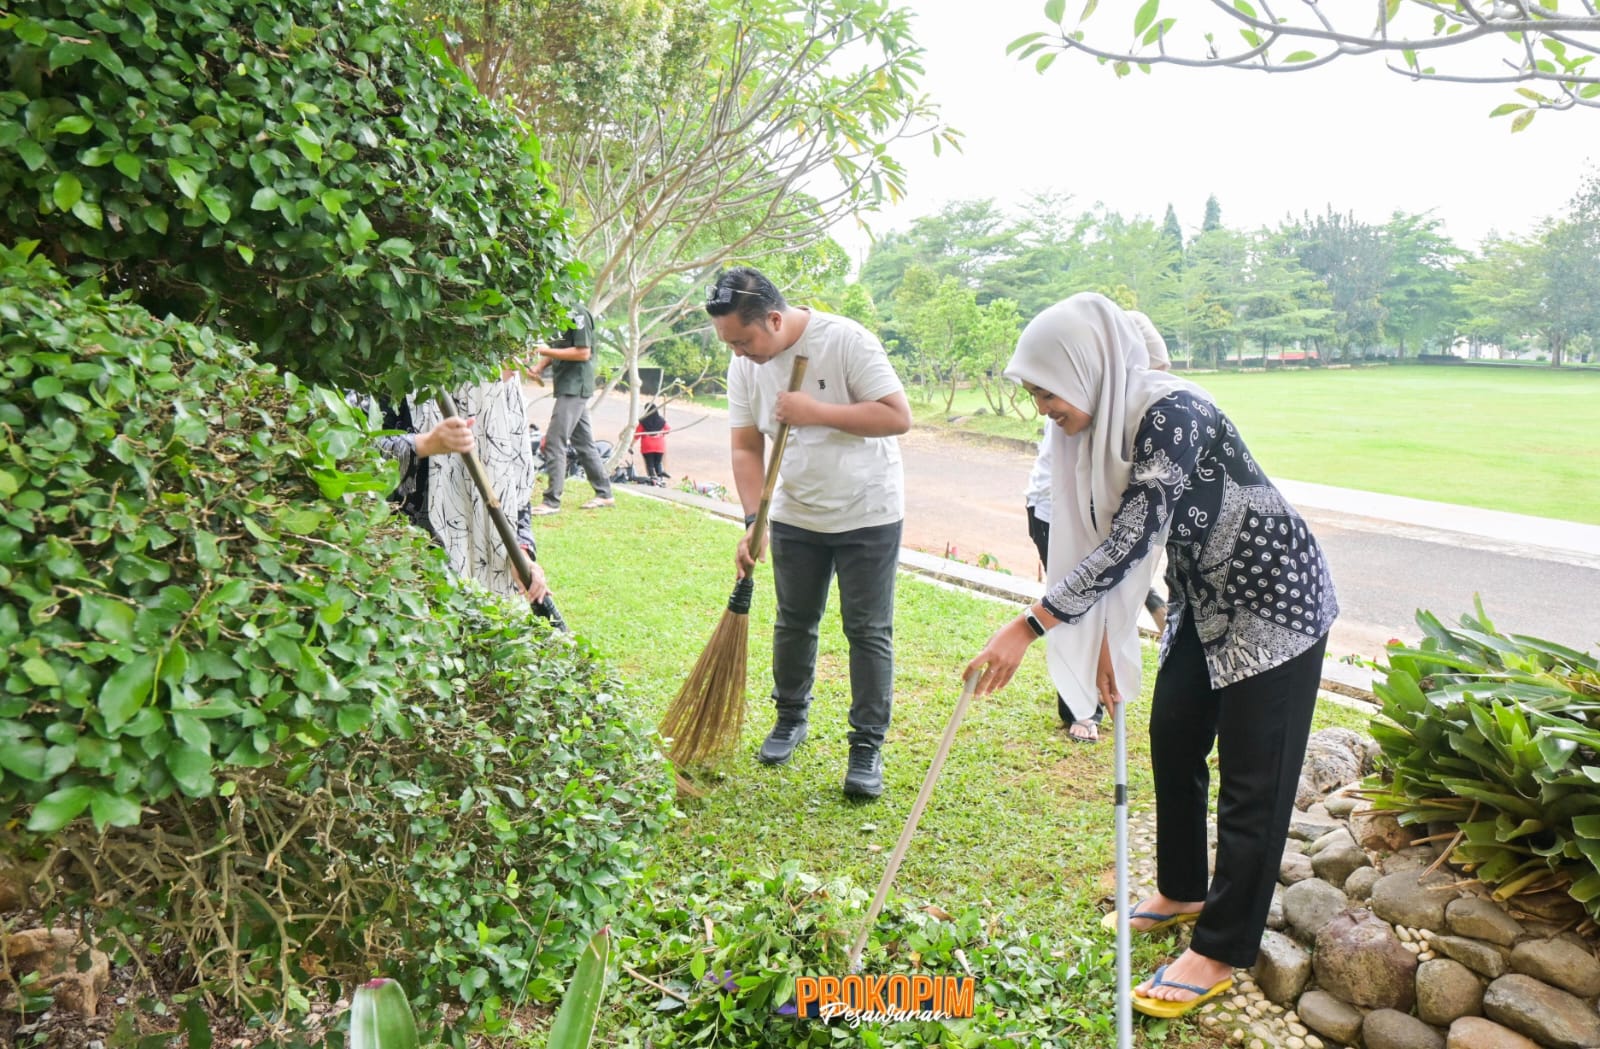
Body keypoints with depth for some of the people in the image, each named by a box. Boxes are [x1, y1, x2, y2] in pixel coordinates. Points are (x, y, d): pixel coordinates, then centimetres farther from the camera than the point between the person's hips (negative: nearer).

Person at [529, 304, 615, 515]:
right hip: (568, 387, 10)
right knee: (583, 442, 14)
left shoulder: (578, 314, -14)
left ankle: (552, 501, -8)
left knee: (554, 443, -11)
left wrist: (546, 351, -18)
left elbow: (583, 353, -19)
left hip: (575, 387, -10)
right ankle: (604, 494, 22)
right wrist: (539, 367, 2)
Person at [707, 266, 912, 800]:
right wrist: (752, 521, -13)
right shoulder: (745, 366, -4)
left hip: (867, 515, -4)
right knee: (793, 623, 14)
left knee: (869, 632, -1)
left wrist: (817, 411, -27)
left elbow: (898, 416, -22)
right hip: (795, 515, 5)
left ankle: (868, 747, 9)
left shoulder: (845, 339, -19)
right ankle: (790, 718, 35)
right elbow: (746, 449, -2)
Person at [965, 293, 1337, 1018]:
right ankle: (1183, 891, 37)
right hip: (1204, 599, 9)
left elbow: (1130, 541, -34)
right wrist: (1104, 639, -1)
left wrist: (1030, 627, -35)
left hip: (1275, 596, -9)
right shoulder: (1096, 426, -2)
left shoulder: (1170, 413, -29)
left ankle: (1221, 952, 13)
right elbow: (1103, 544, 2)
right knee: (1172, 740, 16)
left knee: (1251, 777, 0)